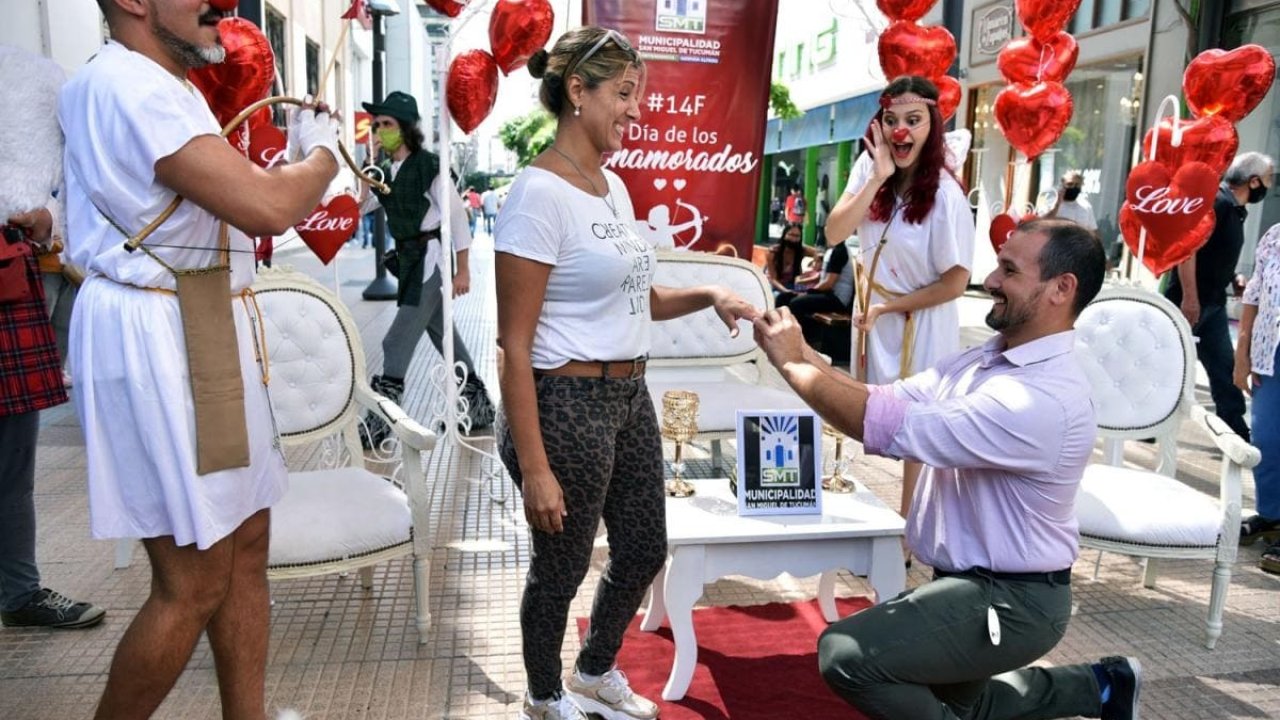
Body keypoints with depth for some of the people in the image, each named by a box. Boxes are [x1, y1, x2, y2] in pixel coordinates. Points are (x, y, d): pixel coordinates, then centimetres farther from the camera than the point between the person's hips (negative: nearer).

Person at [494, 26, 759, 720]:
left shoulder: (613, 185, 9)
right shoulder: (539, 194, -17)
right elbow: (514, 345, -19)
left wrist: (707, 295, 2)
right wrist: (534, 467, -20)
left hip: (630, 396, 9)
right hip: (567, 403, -8)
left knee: (643, 550, 20)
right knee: (561, 569, 11)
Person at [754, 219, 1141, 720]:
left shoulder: (1044, 399, -29)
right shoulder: (987, 358, 1)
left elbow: (891, 427, -31)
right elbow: (886, 400, -2)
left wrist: (790, 364, -22)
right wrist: (804, 355, -14)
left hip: (1010, 601, -9)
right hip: (970, 582, 9)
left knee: (845, 654, -22)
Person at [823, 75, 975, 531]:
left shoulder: (945, 195, -22)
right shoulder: (869, 167, -5)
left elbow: (955, 283, -18)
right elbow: (834, 234, -16)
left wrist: (887, 308, -15)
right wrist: (878, 178, -24)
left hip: (920, 325, -6)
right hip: (871, 313, 6)